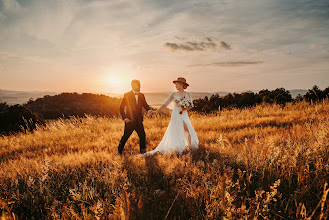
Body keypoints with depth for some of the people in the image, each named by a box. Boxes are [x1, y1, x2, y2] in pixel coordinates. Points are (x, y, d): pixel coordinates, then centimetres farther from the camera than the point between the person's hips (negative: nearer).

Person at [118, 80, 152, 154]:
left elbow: (145, 105, 6)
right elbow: (121, 107, -3)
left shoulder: (141, 95, 8)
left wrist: (149, 110, -16)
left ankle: (143, 152, 17)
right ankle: (119, 151, 24)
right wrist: (124, 118, -11)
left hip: (139, 121, 4)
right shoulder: (127, 95, -6)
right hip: (130, 121, -4)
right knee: (125, 137, 6)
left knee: (142, 136, 2)